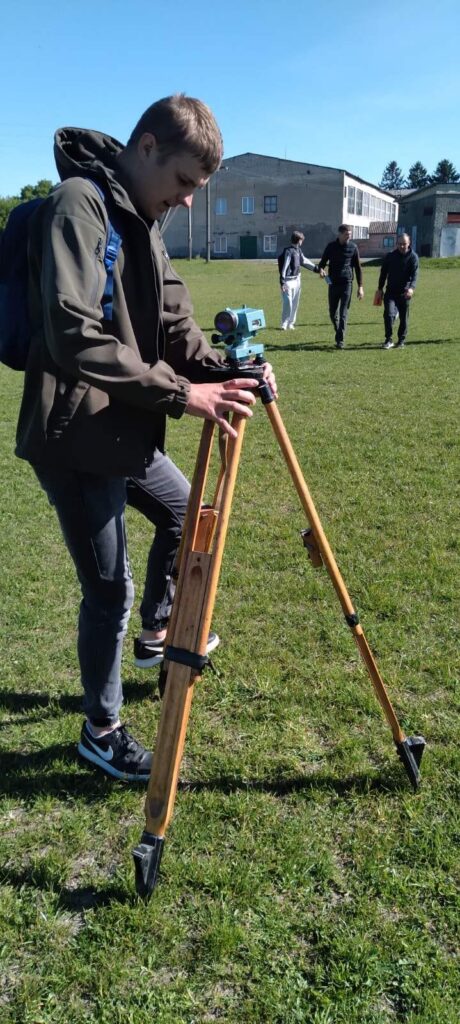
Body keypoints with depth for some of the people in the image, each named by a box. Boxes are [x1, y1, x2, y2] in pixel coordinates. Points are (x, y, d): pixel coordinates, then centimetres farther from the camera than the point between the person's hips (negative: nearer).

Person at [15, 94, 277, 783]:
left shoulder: (141, 220, 12)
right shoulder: (79, 203, -16)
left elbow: (173, 325, 9)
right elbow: (75, 337, -28)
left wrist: (225, 370, -10)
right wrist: (180, 394, -28)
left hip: (123, 432, 10)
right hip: (74, 439, -10)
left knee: (184, 512, 26)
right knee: (110, 588, 0)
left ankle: (158, 627, 49)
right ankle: (101, 732, 21)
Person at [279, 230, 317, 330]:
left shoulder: (298, 250, 9)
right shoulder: (288, 251, -16)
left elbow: (304, 261, 22)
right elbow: (284, 267, -19)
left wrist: (316, 268, 26)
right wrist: (282, 282, -22)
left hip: (296, 280, 9)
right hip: (288, 281, -9)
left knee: (295, 303, 12)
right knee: (287, 303, -8)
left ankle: (291, 323, 21)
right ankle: (284, 324, 1)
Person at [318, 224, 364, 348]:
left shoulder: (353, 247, 1)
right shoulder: (331, 246, 2)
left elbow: (358, 267, 6)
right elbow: (322, 262, 8)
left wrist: (360, 286, 2)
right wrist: (321, 269, -17)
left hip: (347, 283, -2)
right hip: (333, 283, 2)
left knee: (343, 313, -8)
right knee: (333, 312, 8)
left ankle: (340, 340, -9)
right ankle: (338, 332, 32)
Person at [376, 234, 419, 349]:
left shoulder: (413, 257, -3)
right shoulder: (390, 256, 4)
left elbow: (415, 274, -15)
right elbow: (383, 272, 13)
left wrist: (411, 288, -32)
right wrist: (380, 289, 11)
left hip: (404, 292, -1)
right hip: (391, 291, 1)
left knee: (404, 318, 6)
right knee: (388, 314, -16)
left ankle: (401, 341, 21)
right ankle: (388, 340, -6)